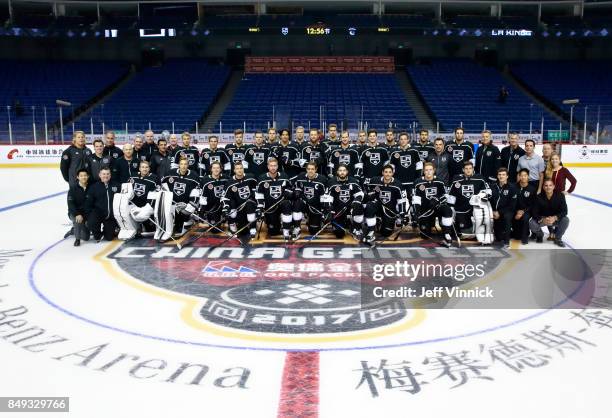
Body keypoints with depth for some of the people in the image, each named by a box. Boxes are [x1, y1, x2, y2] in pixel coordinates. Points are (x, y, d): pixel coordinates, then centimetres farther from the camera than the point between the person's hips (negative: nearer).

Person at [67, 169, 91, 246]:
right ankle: (77, 239, -13)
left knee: (86, 238, -5)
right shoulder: (73, 188, -10)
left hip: (87, 214, 2)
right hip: (75, 213, -2)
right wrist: (77, 215, -31)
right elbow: (70, 204, -17)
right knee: (78, 220, -37)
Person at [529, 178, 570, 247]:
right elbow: (534, 212, -16)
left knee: (566, 220, -29)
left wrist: (555, 218, -35)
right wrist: (542, 220, -35)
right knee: (532, 224, -28)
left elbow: (564, 211, -17)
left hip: (556, 219, 1)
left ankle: (558, 238, -2)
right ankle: (540, 235, 10)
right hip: (542, 219, 0)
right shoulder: (539, 197, -17)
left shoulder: (560, 196, -16)